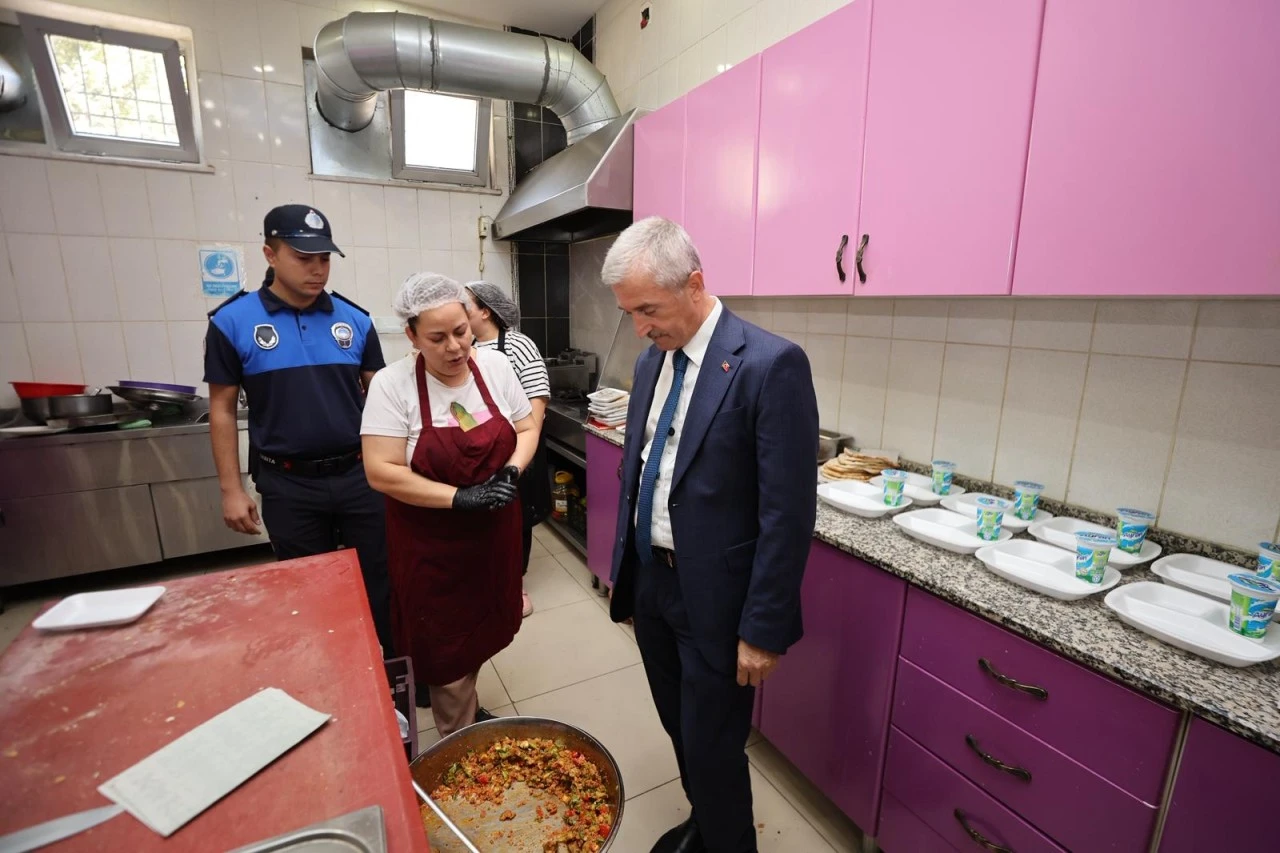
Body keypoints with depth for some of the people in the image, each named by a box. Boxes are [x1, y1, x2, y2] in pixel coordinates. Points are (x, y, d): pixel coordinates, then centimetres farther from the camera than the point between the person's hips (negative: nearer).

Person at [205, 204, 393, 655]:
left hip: (360, 473, 1)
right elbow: (222, 409, 1)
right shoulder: (232, 322, -4)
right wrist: (231, 489, -1)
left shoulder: (355, 320, 0)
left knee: (382, 579, 12)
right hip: (288, 484, -1)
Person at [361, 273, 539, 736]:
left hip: (495, 533, 4)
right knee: (445, 646, 10)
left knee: (483, 631, 19)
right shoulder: (392, 384, -15)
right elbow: (381, 472, -17)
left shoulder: (495, 365, -4)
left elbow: (527, 429, 4)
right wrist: (459, 498, -24)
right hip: (431, 544, -3)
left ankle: (465, 707, 48)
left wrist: (511, 471, -15)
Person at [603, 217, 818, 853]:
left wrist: (763, 630, -15)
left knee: (713, 748, 12)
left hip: (714, 600, -7)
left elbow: (788, 513, -19)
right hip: (650, 583, 7)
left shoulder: (771, 364, -19)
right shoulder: (650, 361, 4)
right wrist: (625, 573, 13)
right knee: (681, 730, 25)